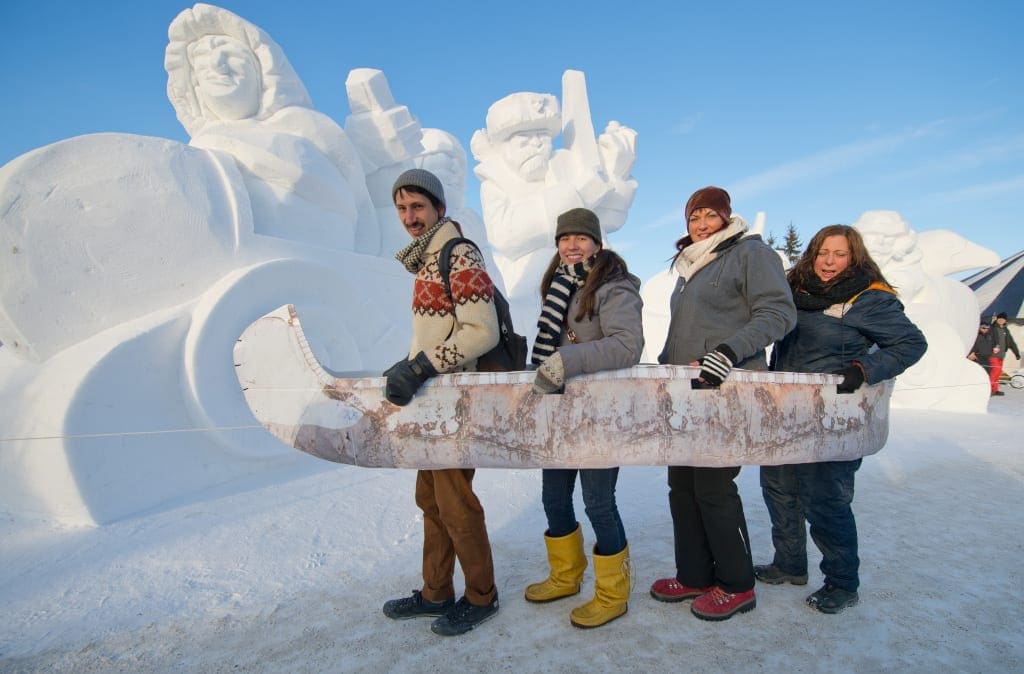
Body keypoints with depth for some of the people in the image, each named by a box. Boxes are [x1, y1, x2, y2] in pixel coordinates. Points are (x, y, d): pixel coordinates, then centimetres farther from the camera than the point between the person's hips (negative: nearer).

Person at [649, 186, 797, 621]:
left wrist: (728, 352, -24)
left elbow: (778, 313, -13)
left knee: (713, 487, -4)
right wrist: (663, 366, 19)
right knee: (682, 484, 9)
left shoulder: (751, 253, -2)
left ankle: (736, 585, 16)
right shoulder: (689, 265, 21)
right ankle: (693, 576, 24)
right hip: (686, 390, 8)